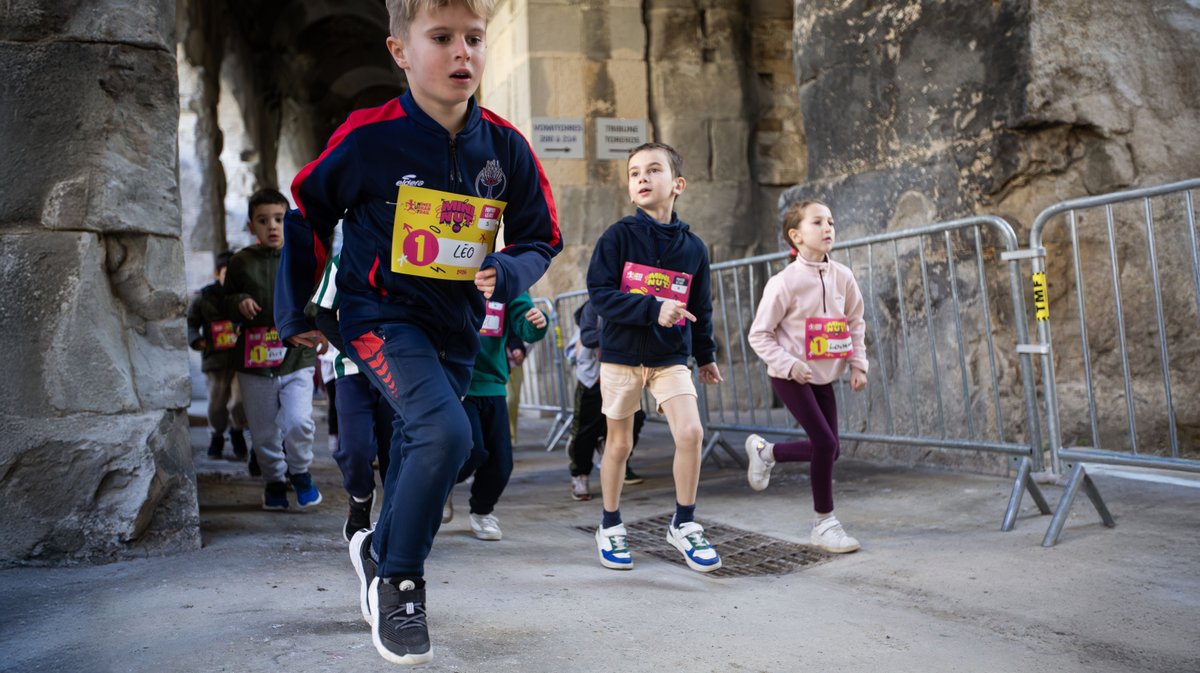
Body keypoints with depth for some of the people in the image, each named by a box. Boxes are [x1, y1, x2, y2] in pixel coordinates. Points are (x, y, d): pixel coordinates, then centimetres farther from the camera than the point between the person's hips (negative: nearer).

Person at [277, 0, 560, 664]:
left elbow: (539, 240, 4)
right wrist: (298, 313, 6)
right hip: (381, 316, -5)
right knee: (445, 432, -25)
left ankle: (379, 548, 47)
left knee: (418, 453, 18)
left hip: (457, 329, 5)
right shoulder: (368, 137, -14)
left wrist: (505, 274, -19)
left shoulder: (505, 147, -6)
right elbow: (307, 215, 0)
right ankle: (398, 583, -5)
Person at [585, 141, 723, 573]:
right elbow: (600, 295, -16)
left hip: (671, 357, 2)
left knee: (691, 433, -14)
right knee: (619, 444, 7)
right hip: (621, 355, -2)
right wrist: (653, 308, -26)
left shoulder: (693, 247, 1)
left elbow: (701, 308, 12)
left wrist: (705, 355, 19)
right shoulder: (618, 237, -8)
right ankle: (610, 527, 26)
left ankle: (684, 524, 6)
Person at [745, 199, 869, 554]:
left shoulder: (842, 277, -1)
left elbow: (855, 323, 12)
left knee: (828, 449, 6)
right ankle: (823, 522, 4)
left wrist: (858, 364, 2)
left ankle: (765, 451, 32)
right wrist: (789, 364, -22)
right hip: (790, 376, -6)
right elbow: (759, 334, -11)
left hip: (823, 377, 6)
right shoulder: (784, 282, -16)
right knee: (825, 443, -14)